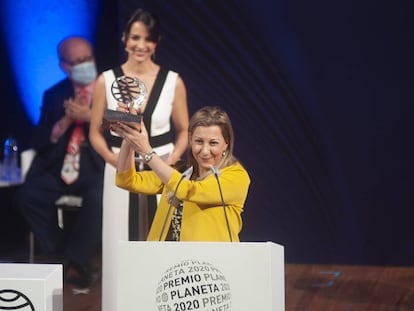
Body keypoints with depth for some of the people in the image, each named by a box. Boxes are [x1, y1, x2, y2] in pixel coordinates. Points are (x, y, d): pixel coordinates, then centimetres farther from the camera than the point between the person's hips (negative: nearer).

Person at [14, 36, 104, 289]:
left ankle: (77, 259, -14)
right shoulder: (55, 95, 11)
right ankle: (62, 253, -3)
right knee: (28, 196, -21)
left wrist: (90, 117, -17)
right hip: (60, 166, 3)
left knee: (98, 199, -34)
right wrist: (65, 121, -12)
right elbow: (39, 143, 5)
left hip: (99, 166, -3)